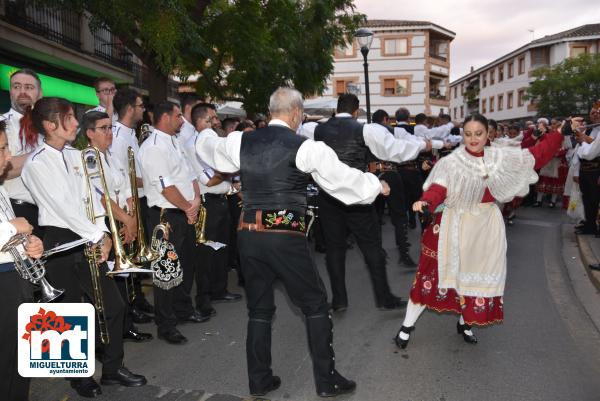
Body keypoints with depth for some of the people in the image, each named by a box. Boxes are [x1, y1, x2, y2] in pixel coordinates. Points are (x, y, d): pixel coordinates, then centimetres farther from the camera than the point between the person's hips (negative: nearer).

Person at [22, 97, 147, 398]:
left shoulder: (75, 156, 10)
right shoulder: (37, 163, -12)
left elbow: (89, 197, 7)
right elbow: (62, 207, -17)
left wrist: (103, 233, -3)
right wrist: (96, 237, -14)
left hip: (88, 241, 7)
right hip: (60, 243, -6)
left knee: (114, 306, 9)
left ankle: (113, 368, 26)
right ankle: (80, 376, 29)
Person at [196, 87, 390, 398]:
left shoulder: (241, 141, 7)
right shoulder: (305, 147, -6)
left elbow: (206, 147, 26)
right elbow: (343, 176, 1)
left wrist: (208, 133, 51)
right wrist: (377, 185, 18)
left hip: (249, 234, 5)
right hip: (286, 236, -4)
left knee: (258, 308, 18)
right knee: (315, 304, 12)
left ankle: (259, 380, 27)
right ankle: (326, 380, 20)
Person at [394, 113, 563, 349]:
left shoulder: (501, 157, 3)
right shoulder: (451, 162, -11)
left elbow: (536, 155, 11)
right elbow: (438, 189, -22)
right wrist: (426, 202, -42)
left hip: (486, 227, 5)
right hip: (456, 226, -4)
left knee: (479, 274, 13)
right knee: (435, 273, -1)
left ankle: (465, 323, 36)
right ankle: (408, 325, 11)